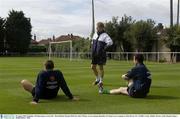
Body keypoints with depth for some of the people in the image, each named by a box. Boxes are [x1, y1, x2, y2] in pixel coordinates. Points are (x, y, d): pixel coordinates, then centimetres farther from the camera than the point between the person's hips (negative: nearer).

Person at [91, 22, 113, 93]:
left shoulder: (105, 35, -12)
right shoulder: (95, 34, 11)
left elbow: (110, 42, -25)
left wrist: (104, 47, -18)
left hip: (101, 55, -7)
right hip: (94, 54, 7)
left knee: (101, 68, 1)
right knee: (93, 67, 8)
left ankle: (100, 82, 15)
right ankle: (97, 79, 30)